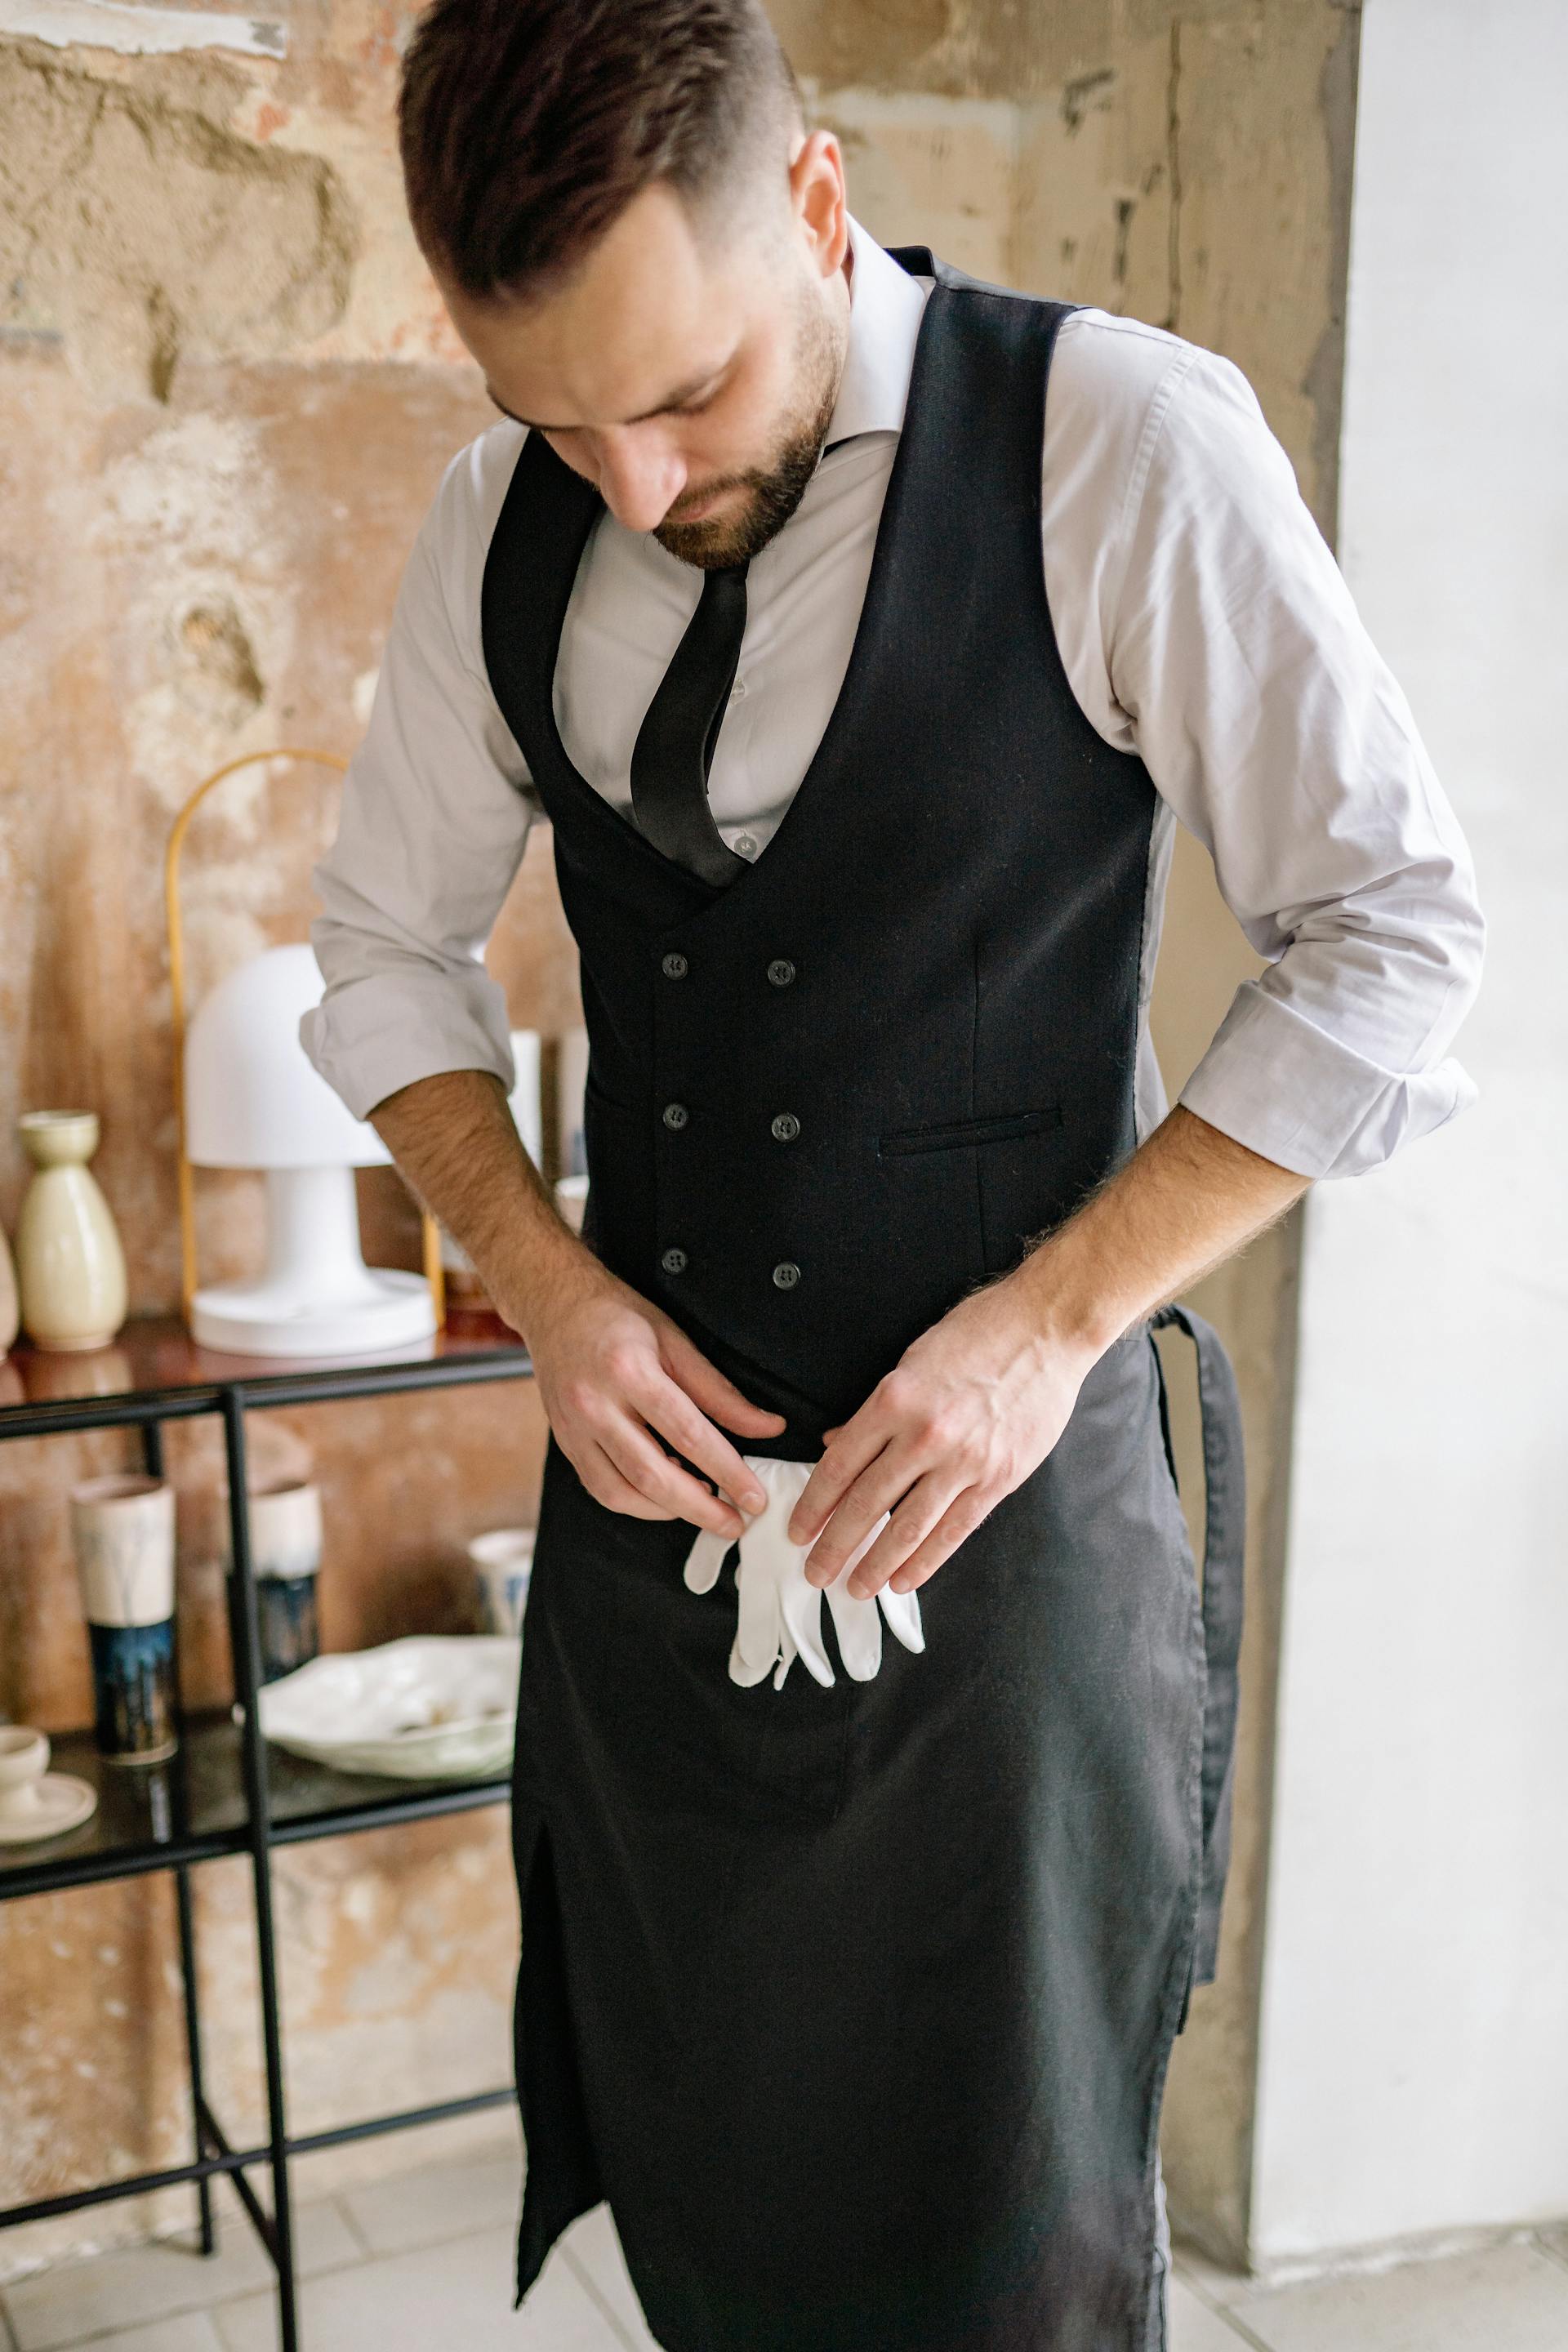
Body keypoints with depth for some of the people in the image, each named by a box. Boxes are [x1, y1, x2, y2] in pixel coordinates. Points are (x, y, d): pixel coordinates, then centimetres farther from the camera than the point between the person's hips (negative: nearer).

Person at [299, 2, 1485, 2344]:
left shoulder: (1123, 446, -13)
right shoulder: (505, 515, 1)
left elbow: (1395, 944, -10)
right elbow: (386, 944, 11)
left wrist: (1053, 1319, -16)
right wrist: (542, 1279, -4)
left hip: (997, 1476, -4)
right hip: (648, 1455, 4)